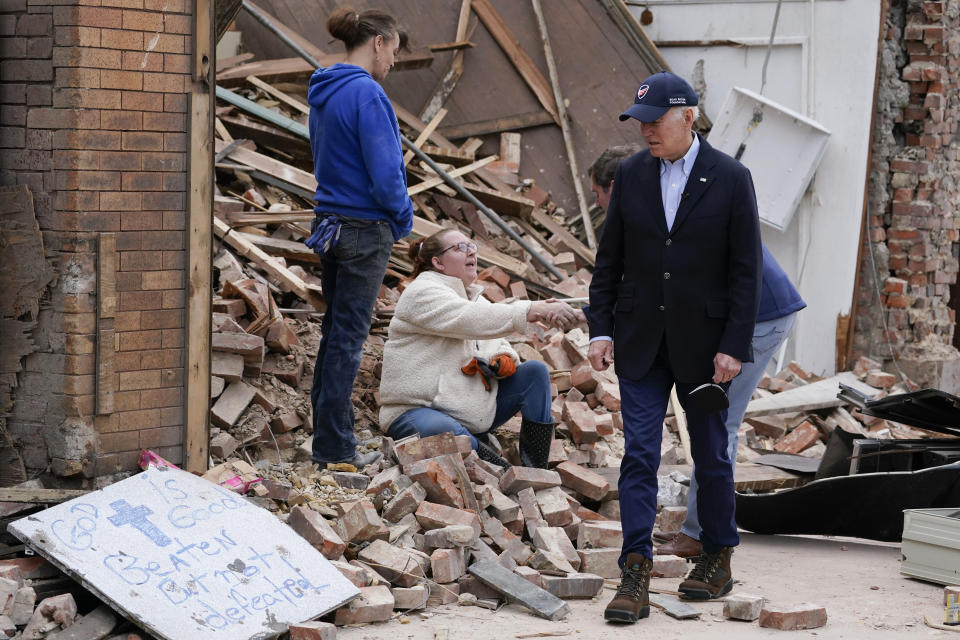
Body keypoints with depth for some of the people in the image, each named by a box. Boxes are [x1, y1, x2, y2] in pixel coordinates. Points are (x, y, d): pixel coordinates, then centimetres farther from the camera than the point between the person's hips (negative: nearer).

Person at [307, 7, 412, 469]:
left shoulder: (323, 93, 10)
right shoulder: (366, 93, -18)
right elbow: (385, 173, -22)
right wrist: (404, 218, -3)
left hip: (329, 223, 9)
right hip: (365, 230, -8)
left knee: (335, 331, 16)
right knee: (348, 338, -1)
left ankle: (327, 433, 23)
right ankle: (333, 448, 6)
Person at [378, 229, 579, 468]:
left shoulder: (474, 298, 19)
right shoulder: (422, 293, -10)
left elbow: (496, 345, 15)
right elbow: (471, 320, -27)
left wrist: (505, 360, -12)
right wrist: (534, 310, -34)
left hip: (472, 410, 9)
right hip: (417, 410, -9)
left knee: (535, 372, -5)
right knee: (450, 436, -42)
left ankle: (537, 473, -11)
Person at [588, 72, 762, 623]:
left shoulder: (730, 179, -6)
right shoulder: (630, 175, 3)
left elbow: (746, 271, -6)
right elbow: (609, 260, 8)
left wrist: (734, 347, -11)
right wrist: (600, 329, 0)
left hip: (704, 343, -2)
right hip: (641, 342, 2)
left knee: (711, 456, 10)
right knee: (639, 454, -5)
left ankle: (719, 558, 27)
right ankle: (636, 576, -7)